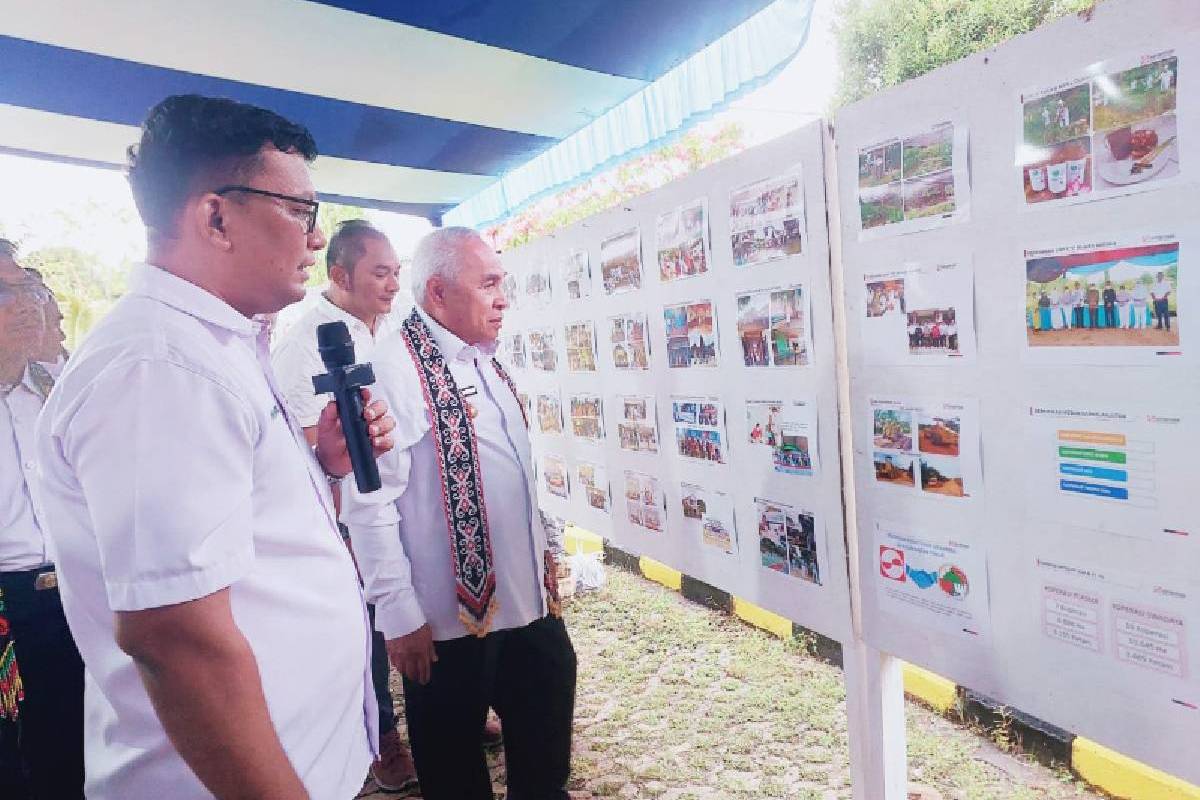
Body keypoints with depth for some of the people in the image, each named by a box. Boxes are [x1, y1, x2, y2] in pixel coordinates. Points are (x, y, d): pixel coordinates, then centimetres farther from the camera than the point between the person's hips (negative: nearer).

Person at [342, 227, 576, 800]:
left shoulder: (485, 361, 7)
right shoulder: (393, 370, -20)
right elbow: (369, 504, -21)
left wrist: (544, 551, 18)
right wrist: (400, 616, -17)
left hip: (530, 599, 8)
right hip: (450, 621, -7)